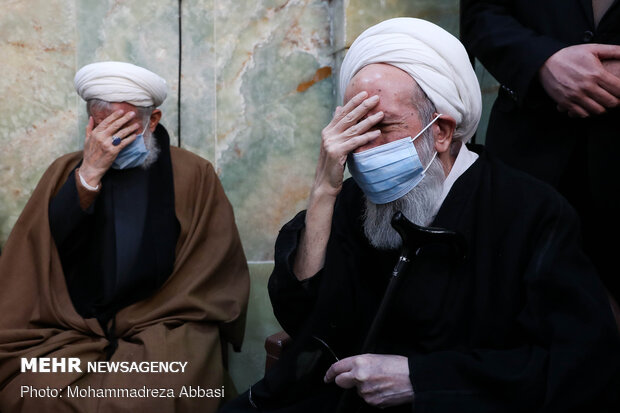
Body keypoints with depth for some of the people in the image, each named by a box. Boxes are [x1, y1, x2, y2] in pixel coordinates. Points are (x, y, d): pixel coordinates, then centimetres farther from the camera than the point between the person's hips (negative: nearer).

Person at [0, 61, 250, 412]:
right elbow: (43, 247, -5)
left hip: (165, 330, -2)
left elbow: (218, 280, 1)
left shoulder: (193, 175, 3)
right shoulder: (67, 171, 9)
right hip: (74, 334, 2)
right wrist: (89, 173, -12)